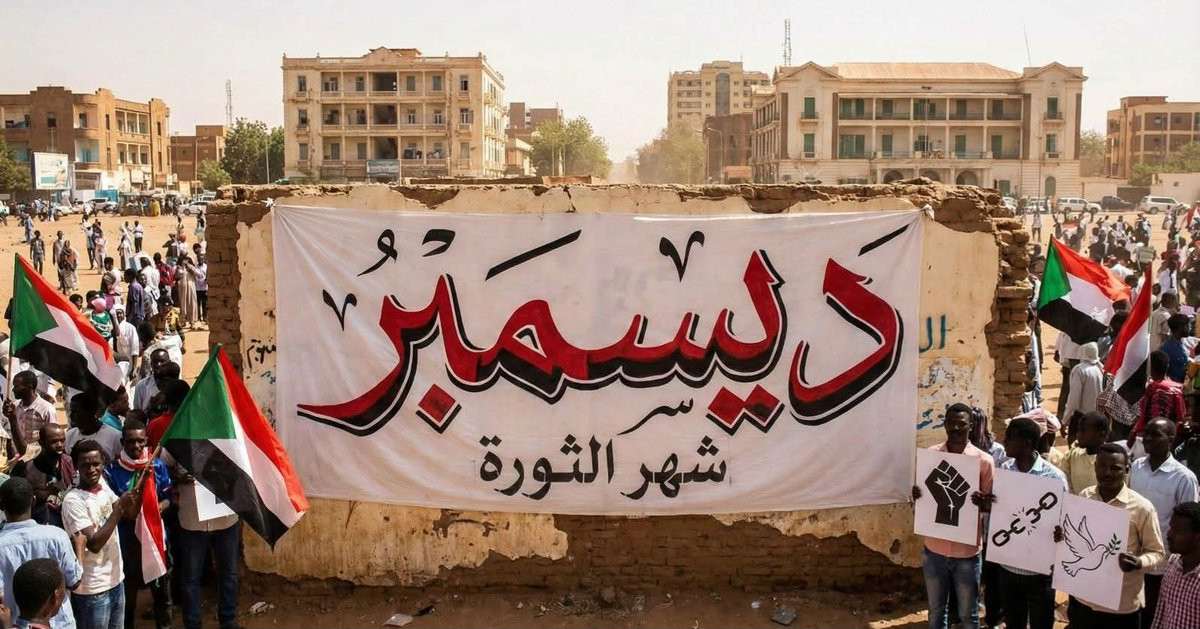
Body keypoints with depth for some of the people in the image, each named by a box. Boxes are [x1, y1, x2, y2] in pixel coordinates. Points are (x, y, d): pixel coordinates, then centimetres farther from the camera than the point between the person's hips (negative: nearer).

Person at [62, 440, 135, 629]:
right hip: (92, 590, -7)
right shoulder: (73, 500, -18)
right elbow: (94, 544, -23)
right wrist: (119, 507, -25)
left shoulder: (103, 487, 1)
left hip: (116, 580, 7)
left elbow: (131, 513, 11)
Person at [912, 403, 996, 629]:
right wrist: (916, 495, -15)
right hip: (935, 549, 2)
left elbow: (991, 504, -2)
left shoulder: (984, 460, -9)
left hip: (967, 551, -2)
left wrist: (982, 503, -25)